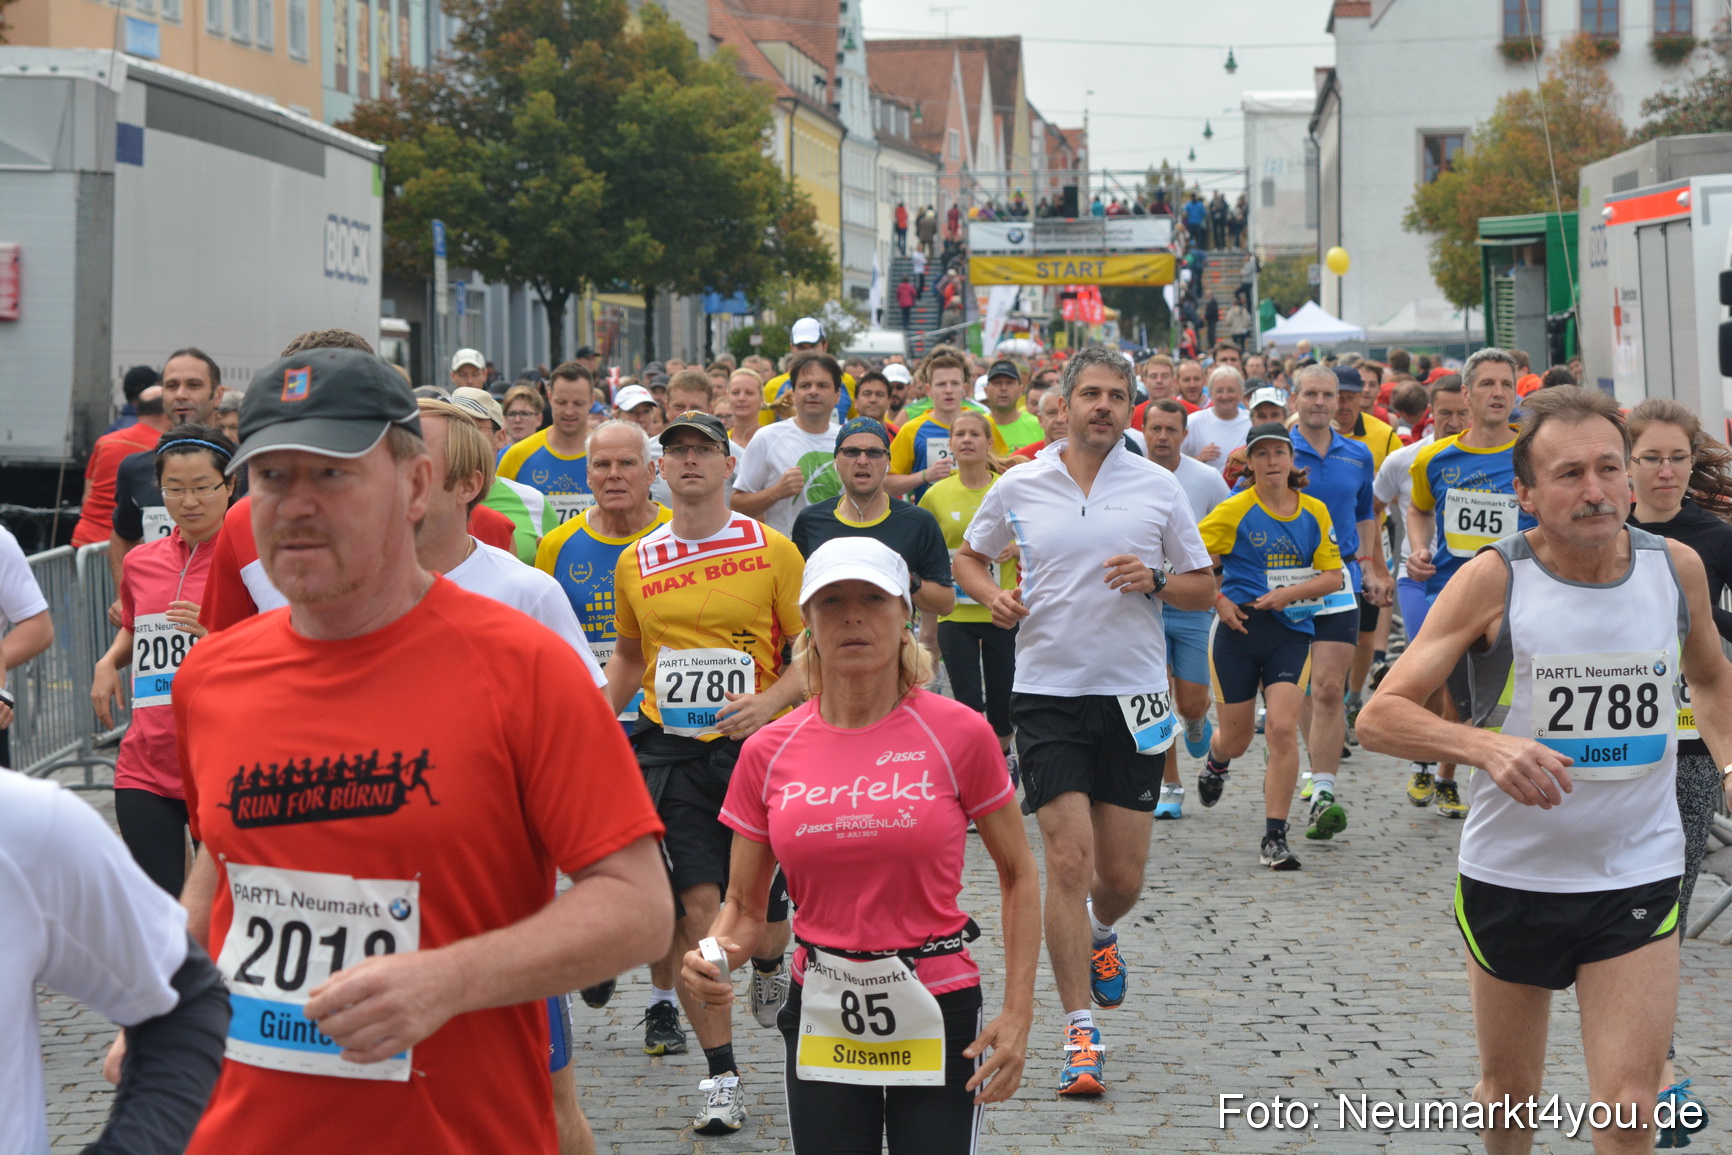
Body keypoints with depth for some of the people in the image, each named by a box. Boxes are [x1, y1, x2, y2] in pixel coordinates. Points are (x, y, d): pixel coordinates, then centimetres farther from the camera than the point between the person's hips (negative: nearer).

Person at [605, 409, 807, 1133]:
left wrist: (768, 700, -16)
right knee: (695, 909, -9)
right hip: (669, 748, 1)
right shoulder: (636, 563, 9)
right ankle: (722, 1079, -2)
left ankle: (771, 964, 42)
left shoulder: (772, 550, 0)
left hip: (755, 747, -1)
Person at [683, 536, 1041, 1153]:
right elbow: (744, 905, 7)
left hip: (935, 1016, -2)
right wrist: (714, 957, -16)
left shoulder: (956, 733, -7)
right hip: (821, 1020, 2)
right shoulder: (768, 753, -1)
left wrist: (1017, 1015, -4)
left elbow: (1018, 873, 2)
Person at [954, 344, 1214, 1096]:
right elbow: (969, 557, 18)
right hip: (1048, 692, -1)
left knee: (1123, 875, 5)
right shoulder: (1019, 487, 3)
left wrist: (1154, 581, -12)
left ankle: (1099, 933, 42)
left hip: (1134, 695, 1)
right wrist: (993, 596, -3)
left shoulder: (1158, 487, 3)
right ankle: (1079, 1032, -3)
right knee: (1069, 861, -10)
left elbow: (1203, 589, 8)